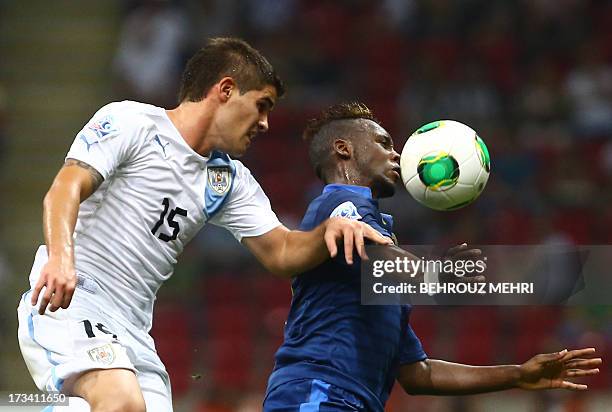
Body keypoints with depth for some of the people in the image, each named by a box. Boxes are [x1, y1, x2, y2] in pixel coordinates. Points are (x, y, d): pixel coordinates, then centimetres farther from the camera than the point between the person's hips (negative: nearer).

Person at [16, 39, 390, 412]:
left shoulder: (230, 180, 19)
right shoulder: (129, 122, -3)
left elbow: (280, 252, 16)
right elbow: (67, 187, -14)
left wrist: (330, 230, -5)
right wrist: (60, 256, -33)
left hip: (133, 333, 8)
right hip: (64, 303, -8)